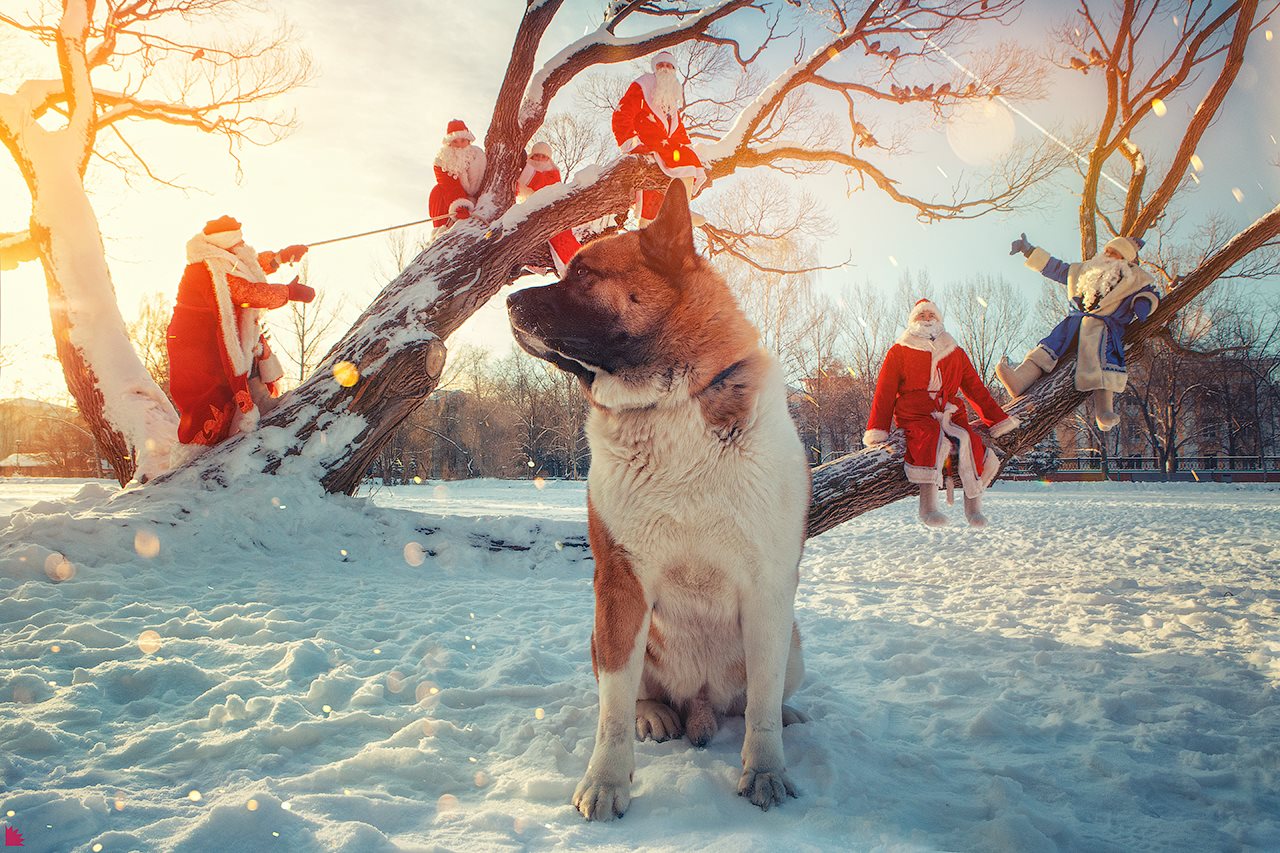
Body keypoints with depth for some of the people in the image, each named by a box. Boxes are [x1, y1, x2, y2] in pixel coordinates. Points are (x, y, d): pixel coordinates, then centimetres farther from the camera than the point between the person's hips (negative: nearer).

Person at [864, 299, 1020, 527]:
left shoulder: (956, 353, 25)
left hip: (950, 414, 3)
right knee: (933, 441, -36)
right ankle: (928, 504, -37)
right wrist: (877, 432, -2)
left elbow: (976, 390, 25)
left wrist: (999, 420, 16)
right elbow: (885, 393, 9)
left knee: (969, 441, -30)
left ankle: (973, 504, -24)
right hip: (915, 416, -3)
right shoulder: (899, 352, 15)